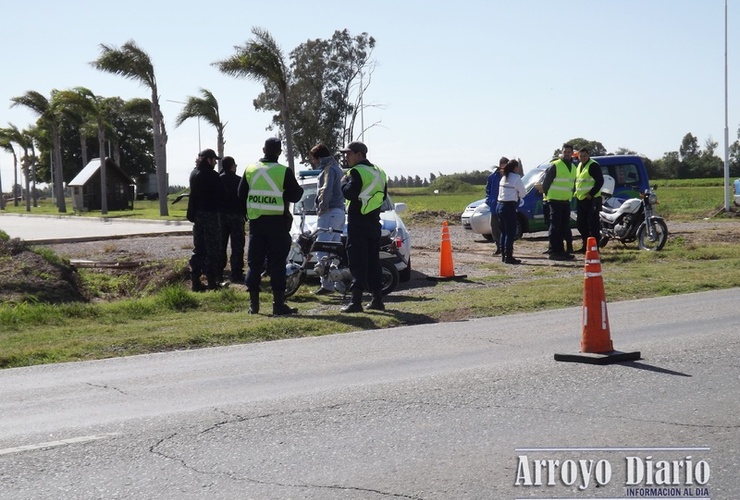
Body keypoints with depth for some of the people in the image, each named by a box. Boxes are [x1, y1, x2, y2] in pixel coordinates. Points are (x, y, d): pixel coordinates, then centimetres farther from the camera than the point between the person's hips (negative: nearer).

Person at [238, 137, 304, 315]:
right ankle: (278, 304, 0)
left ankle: (253, 304, 12)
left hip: (256, 220, 4)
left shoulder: (250, 170, 2)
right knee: (277, 263, 0)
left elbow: (241, 194, 11)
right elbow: (294, 196, -7)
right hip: (277, 221, -4)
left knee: (254, 262, 10)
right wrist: (299, 189, 13)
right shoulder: (284, 172, -11)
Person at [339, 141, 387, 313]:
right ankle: (378, 300, 14)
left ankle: (356, 301, -11)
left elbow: (350, 193, -21)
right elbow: (383, 195, 19)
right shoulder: (379, 172, 15)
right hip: (374, 221, 8)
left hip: (358, 222, -8)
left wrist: (344, 182, -4)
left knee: (358, 262, -8)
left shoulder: (357, 172, -12)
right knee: (373, 261, 13)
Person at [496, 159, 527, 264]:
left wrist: (515, 194, 7)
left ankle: (503, 255, 16)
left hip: (499, 205, 8)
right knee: (511, 233, -5)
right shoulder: (516, 178, -9)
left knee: (504, 232, 14)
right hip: (509, 206, -8)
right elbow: (523, 194, -4)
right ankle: (508, 257, -7)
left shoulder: (504, 177, 15)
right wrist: (517, 194, 14)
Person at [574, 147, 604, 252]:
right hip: (580, 199, 10)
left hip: (591, 199, -9)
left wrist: (591, 194, -18)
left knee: (593, 224, -7)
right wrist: (577, 192, 15)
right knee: (581, 224, 13)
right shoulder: (579, 166, 17)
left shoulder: (593, 165, -11)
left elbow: (600, 181, -17)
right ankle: (585, 245, 21)